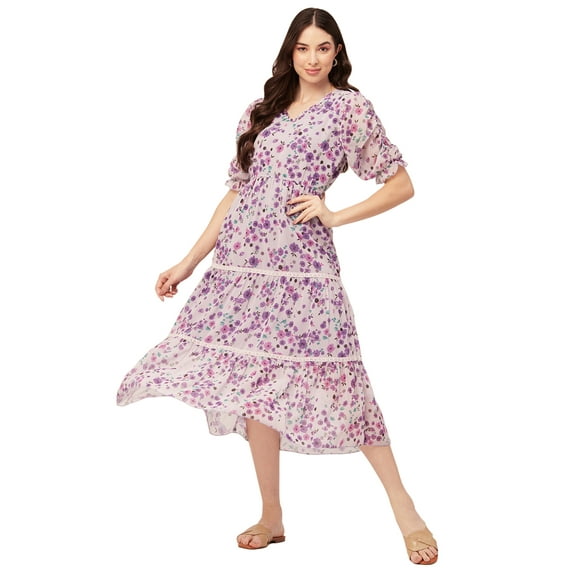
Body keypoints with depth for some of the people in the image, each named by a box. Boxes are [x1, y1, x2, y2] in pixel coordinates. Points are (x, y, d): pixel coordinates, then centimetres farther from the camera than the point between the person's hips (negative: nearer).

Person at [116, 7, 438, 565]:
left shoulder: (351, 107, 5)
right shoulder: (262, 111, 18)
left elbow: (401, 186, 6)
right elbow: (236, 193, 18)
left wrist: (337, 215, -4)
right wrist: (189, 262, 14)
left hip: (301, 263, -5)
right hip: (242, 262, 5)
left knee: (337, 380, -8)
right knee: (253, 384, 4)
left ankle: (406, 512, 2)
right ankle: (271, 518, 16)